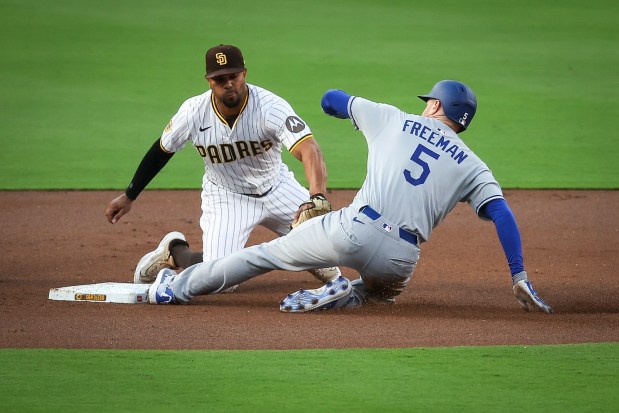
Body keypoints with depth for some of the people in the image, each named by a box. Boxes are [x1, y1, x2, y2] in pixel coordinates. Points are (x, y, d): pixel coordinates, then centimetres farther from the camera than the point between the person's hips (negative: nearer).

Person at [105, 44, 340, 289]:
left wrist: (317, 197, -62)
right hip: (225, 195, -1)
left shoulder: (270, 107, -30)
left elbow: (308, 149, -44)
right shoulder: (194, 111, -21)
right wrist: (129, 196, 4)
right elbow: (162, 150, -2)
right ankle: (174, 251, 18)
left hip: (276, 187, 1)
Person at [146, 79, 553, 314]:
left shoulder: (392, 118, 14)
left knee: (267, 253, 17)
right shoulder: (472, 166, 14)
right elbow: (502, 213, 1)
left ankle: (179, 286, 21)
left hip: (354, 229, -1)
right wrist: (519, 278, 0)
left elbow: (330, 99, 25)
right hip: (400, 259, 1)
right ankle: (345, 296, 3)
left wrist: (363, 111, 48)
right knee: (386, 289, 36)